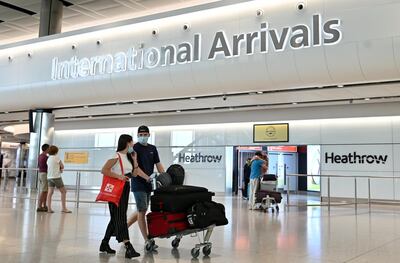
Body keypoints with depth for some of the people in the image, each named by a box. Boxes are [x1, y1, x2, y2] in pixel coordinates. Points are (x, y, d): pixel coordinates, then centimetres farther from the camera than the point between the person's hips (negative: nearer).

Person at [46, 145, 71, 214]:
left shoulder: (48, 158, 13)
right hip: (56, 177, -7)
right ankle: (64, 208, -1)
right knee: (63, 191, 1)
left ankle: (49, 208, -4)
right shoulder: (56, 157, -8)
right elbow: (62, 166, -3)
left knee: (50, 192, 2)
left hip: (49, 177, 7)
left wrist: (59, 169, 7)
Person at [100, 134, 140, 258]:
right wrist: (119, 176, -24)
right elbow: (104, 170, -18)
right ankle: (128, 248, -17)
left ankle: (105, 244, 25)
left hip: (125, 189, 9)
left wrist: (134, 160, 5)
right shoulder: (116, 156, -11)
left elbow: (134, 174, 15)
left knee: (116, 218, 13)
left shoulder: (128, 157, 15)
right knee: (120, 218, -11)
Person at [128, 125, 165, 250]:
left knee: (141, 211, 14)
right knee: (142, 211, -4)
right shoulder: (134, 148, -7)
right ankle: (147, 240, 0)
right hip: (138, 184, -7)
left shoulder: (153, 148, 12)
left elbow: (158, 164, 9)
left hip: (148, 185, 7)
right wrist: (147, 177, -28)